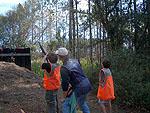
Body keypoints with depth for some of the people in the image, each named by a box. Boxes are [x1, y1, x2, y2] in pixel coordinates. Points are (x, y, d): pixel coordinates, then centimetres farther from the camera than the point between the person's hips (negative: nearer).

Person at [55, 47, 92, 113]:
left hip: (79, 88, -8)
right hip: (87, 84, 8)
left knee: (65, 104, 4)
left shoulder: (64, 69, -17)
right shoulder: (74, 60, 7)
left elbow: (65, 84, -12)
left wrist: (64, 97, 0)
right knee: (82, 103, 28)